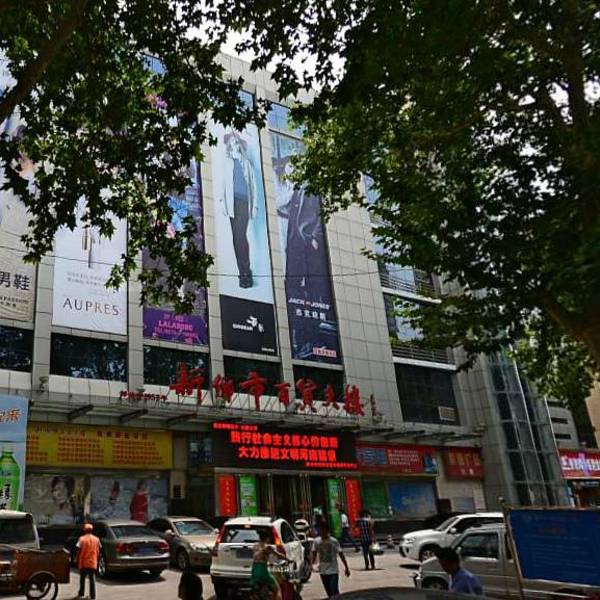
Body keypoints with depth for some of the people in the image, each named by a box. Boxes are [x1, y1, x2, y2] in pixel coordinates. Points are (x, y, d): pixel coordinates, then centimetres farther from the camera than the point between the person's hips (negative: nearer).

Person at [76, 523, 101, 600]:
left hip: (83, 563, -2)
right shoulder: (96, 539, 3)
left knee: (82, 579, 15)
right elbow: (98, 552, 5)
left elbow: (79, 551, -8)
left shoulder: (82, 539, -6)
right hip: (93, 563, 2)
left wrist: (77, 562, 2)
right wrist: (97, 561, 15)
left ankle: (81, 594, 24)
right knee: (92, 579, 5)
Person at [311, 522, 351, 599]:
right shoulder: (317, 541, -2)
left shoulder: (334, 541, -10)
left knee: (334, 592, -12)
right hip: (323, 571, 3)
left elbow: (341, 555, -4)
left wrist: (346, 568, -4)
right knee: (329, 593, 11)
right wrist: (311, 564, -16)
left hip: (333, 571, -3)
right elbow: (314, 554, 0)